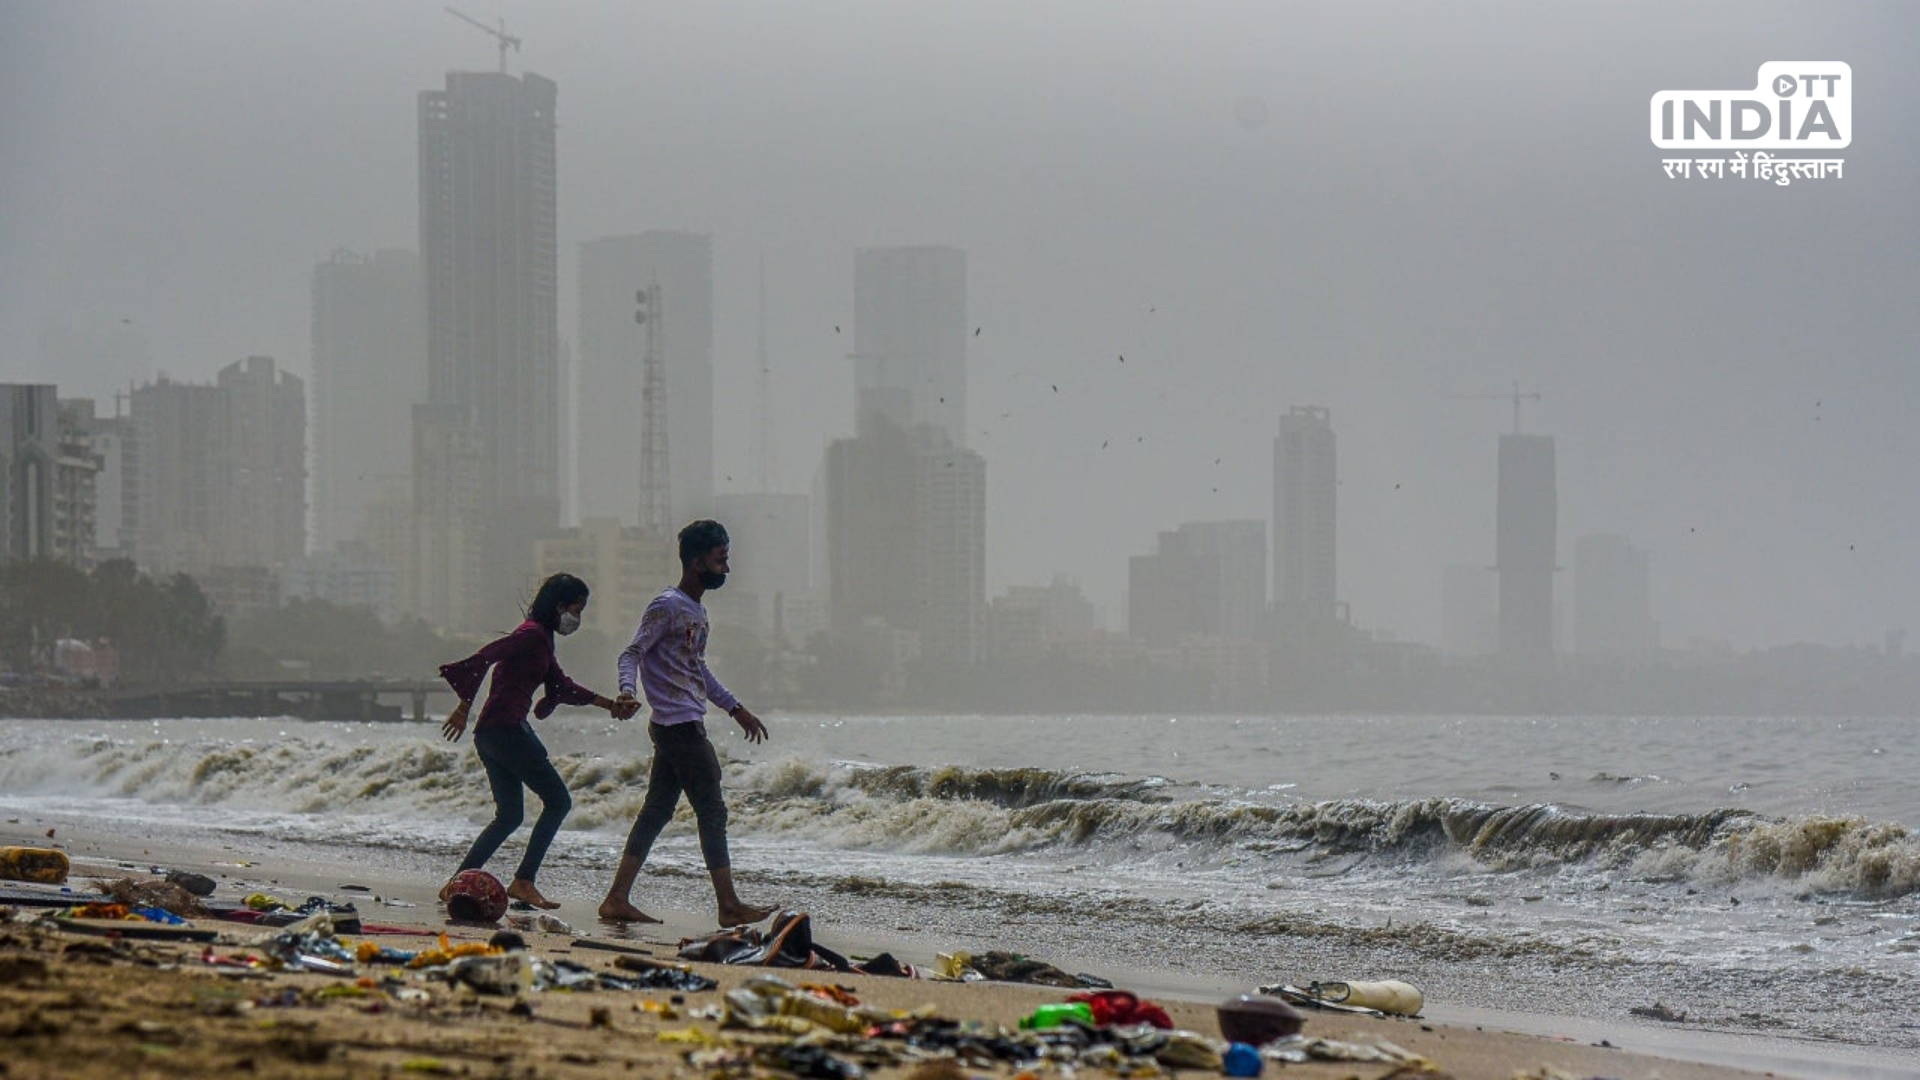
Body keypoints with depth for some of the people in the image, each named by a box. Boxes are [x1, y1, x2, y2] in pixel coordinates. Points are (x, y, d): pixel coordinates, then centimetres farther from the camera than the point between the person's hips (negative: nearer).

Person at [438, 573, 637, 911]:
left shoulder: (541, 639, 19)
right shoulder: (532, 634, -12)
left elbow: (563, 687, 27)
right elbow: (483, 658, -20)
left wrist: (609, 705, 24)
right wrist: (464, 709, -16)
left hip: (493, 733, 10)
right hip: (506, 728, -10)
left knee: (508, 816, 13)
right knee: (558, 801, -2)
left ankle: (457, 883, 10)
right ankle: (523, 882, -3)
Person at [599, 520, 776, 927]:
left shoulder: (696, 611, 18)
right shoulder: (666, 607, -11)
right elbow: (632, 653, -17)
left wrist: (735, 708, 32)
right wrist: (627, 691, -35)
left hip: (684, 728, 10)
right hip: (681, 726, -10)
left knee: (656, 812, 8)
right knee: (712, 812, -6)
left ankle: (617, 900, 8)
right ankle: (729, 905, -2)